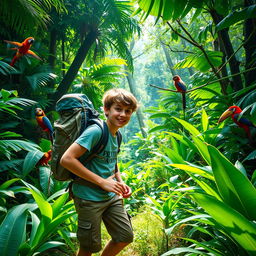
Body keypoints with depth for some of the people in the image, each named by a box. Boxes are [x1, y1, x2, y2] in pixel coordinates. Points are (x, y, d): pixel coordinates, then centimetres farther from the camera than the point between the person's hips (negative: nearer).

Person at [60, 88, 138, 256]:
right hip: (89, 197, -8)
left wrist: (120, 183, 3)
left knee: (126, 236, 16)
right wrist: (102, 182, -24)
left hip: (112, 196, 8)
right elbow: (66, 159, -28)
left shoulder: (116, 135, 5)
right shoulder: (96, 131, -21)